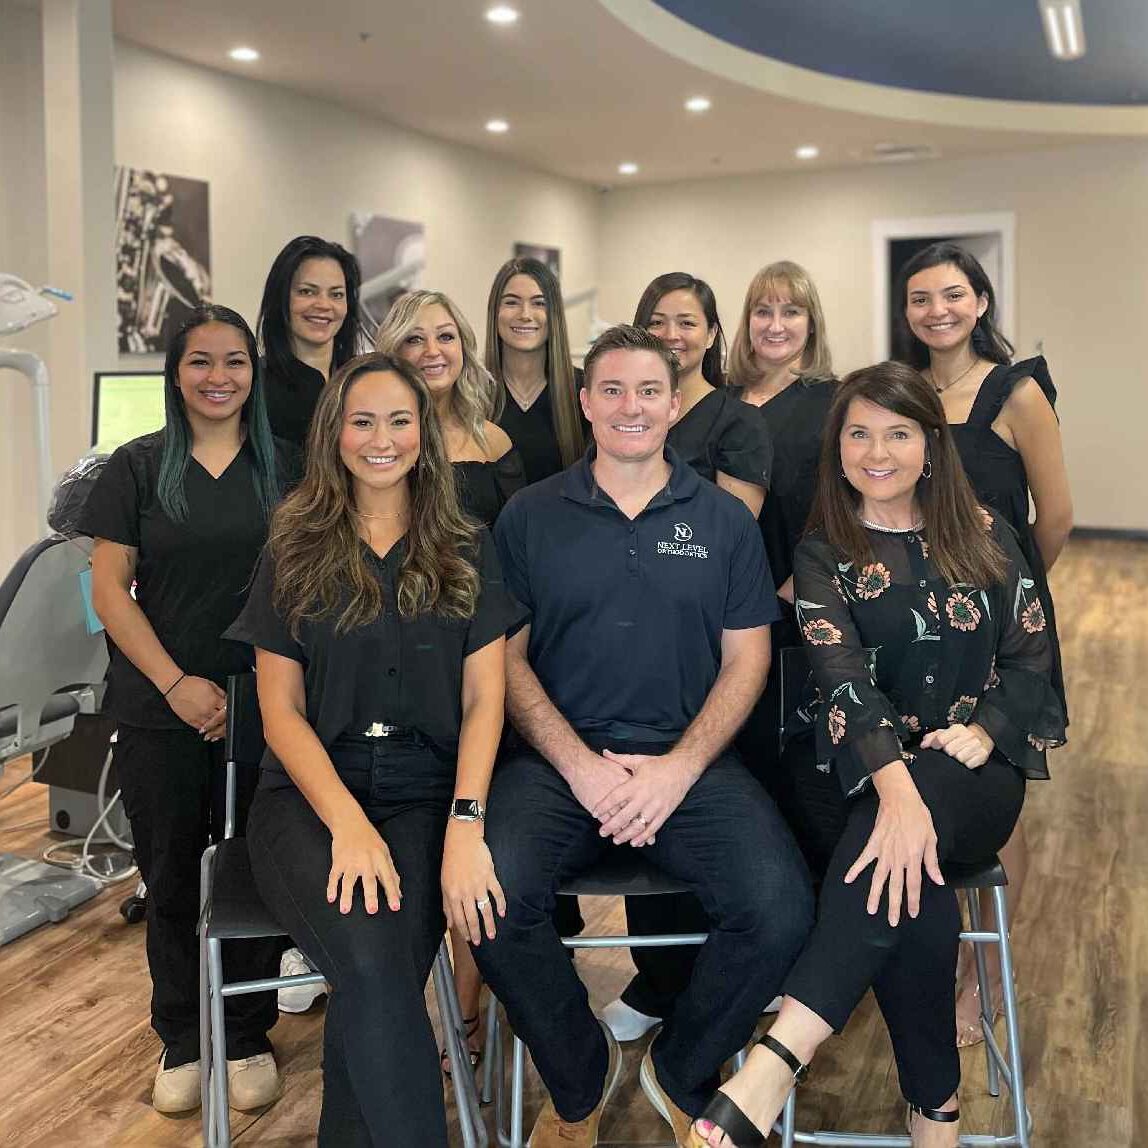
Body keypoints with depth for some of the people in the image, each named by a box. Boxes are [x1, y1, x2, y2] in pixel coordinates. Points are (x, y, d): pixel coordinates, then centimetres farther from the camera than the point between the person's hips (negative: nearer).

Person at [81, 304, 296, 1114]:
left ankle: (248, 1037, 24)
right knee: (172, 876, 8)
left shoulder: (286, 468, 4)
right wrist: (177, 683, -10)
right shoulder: (139, 467, 3)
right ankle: (181, 1040, 26)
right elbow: (110, 589, -1)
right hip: (161, 711, 0)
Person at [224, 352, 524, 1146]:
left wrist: (465, 822, -14)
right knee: (371, 961, -29)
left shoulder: (466, 554, 10)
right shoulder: (294, 555, 9)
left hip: (425, 795, 1)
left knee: (383, 972, -28)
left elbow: (483, 697, 3)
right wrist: (348, 822, -14)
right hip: (309, 792, 0)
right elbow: (281, 709, 3)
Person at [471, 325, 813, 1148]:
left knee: (782, 911, -23)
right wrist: (582, 766, -11)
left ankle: (683, 1075, 11)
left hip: (691, 760, 1)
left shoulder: (725, 519, 10)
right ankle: (580, 1079, 5)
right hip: (558, 758, 0)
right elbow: (507, 657, 4)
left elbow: (746, 660, 7)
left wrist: (679, 768, -9)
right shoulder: (530, 516, 7)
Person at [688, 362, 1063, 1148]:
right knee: (918, 902, -34)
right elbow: (842, 674, -16)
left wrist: (985, 731, -13)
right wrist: (893, 782, -34)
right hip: (856, 771, -1)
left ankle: (781, 1058, -42)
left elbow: (1032, 655, 9)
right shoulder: (823, 554, 2)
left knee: (904, 862, -36)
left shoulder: (984, 535, 9)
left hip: (974, 771, 1)